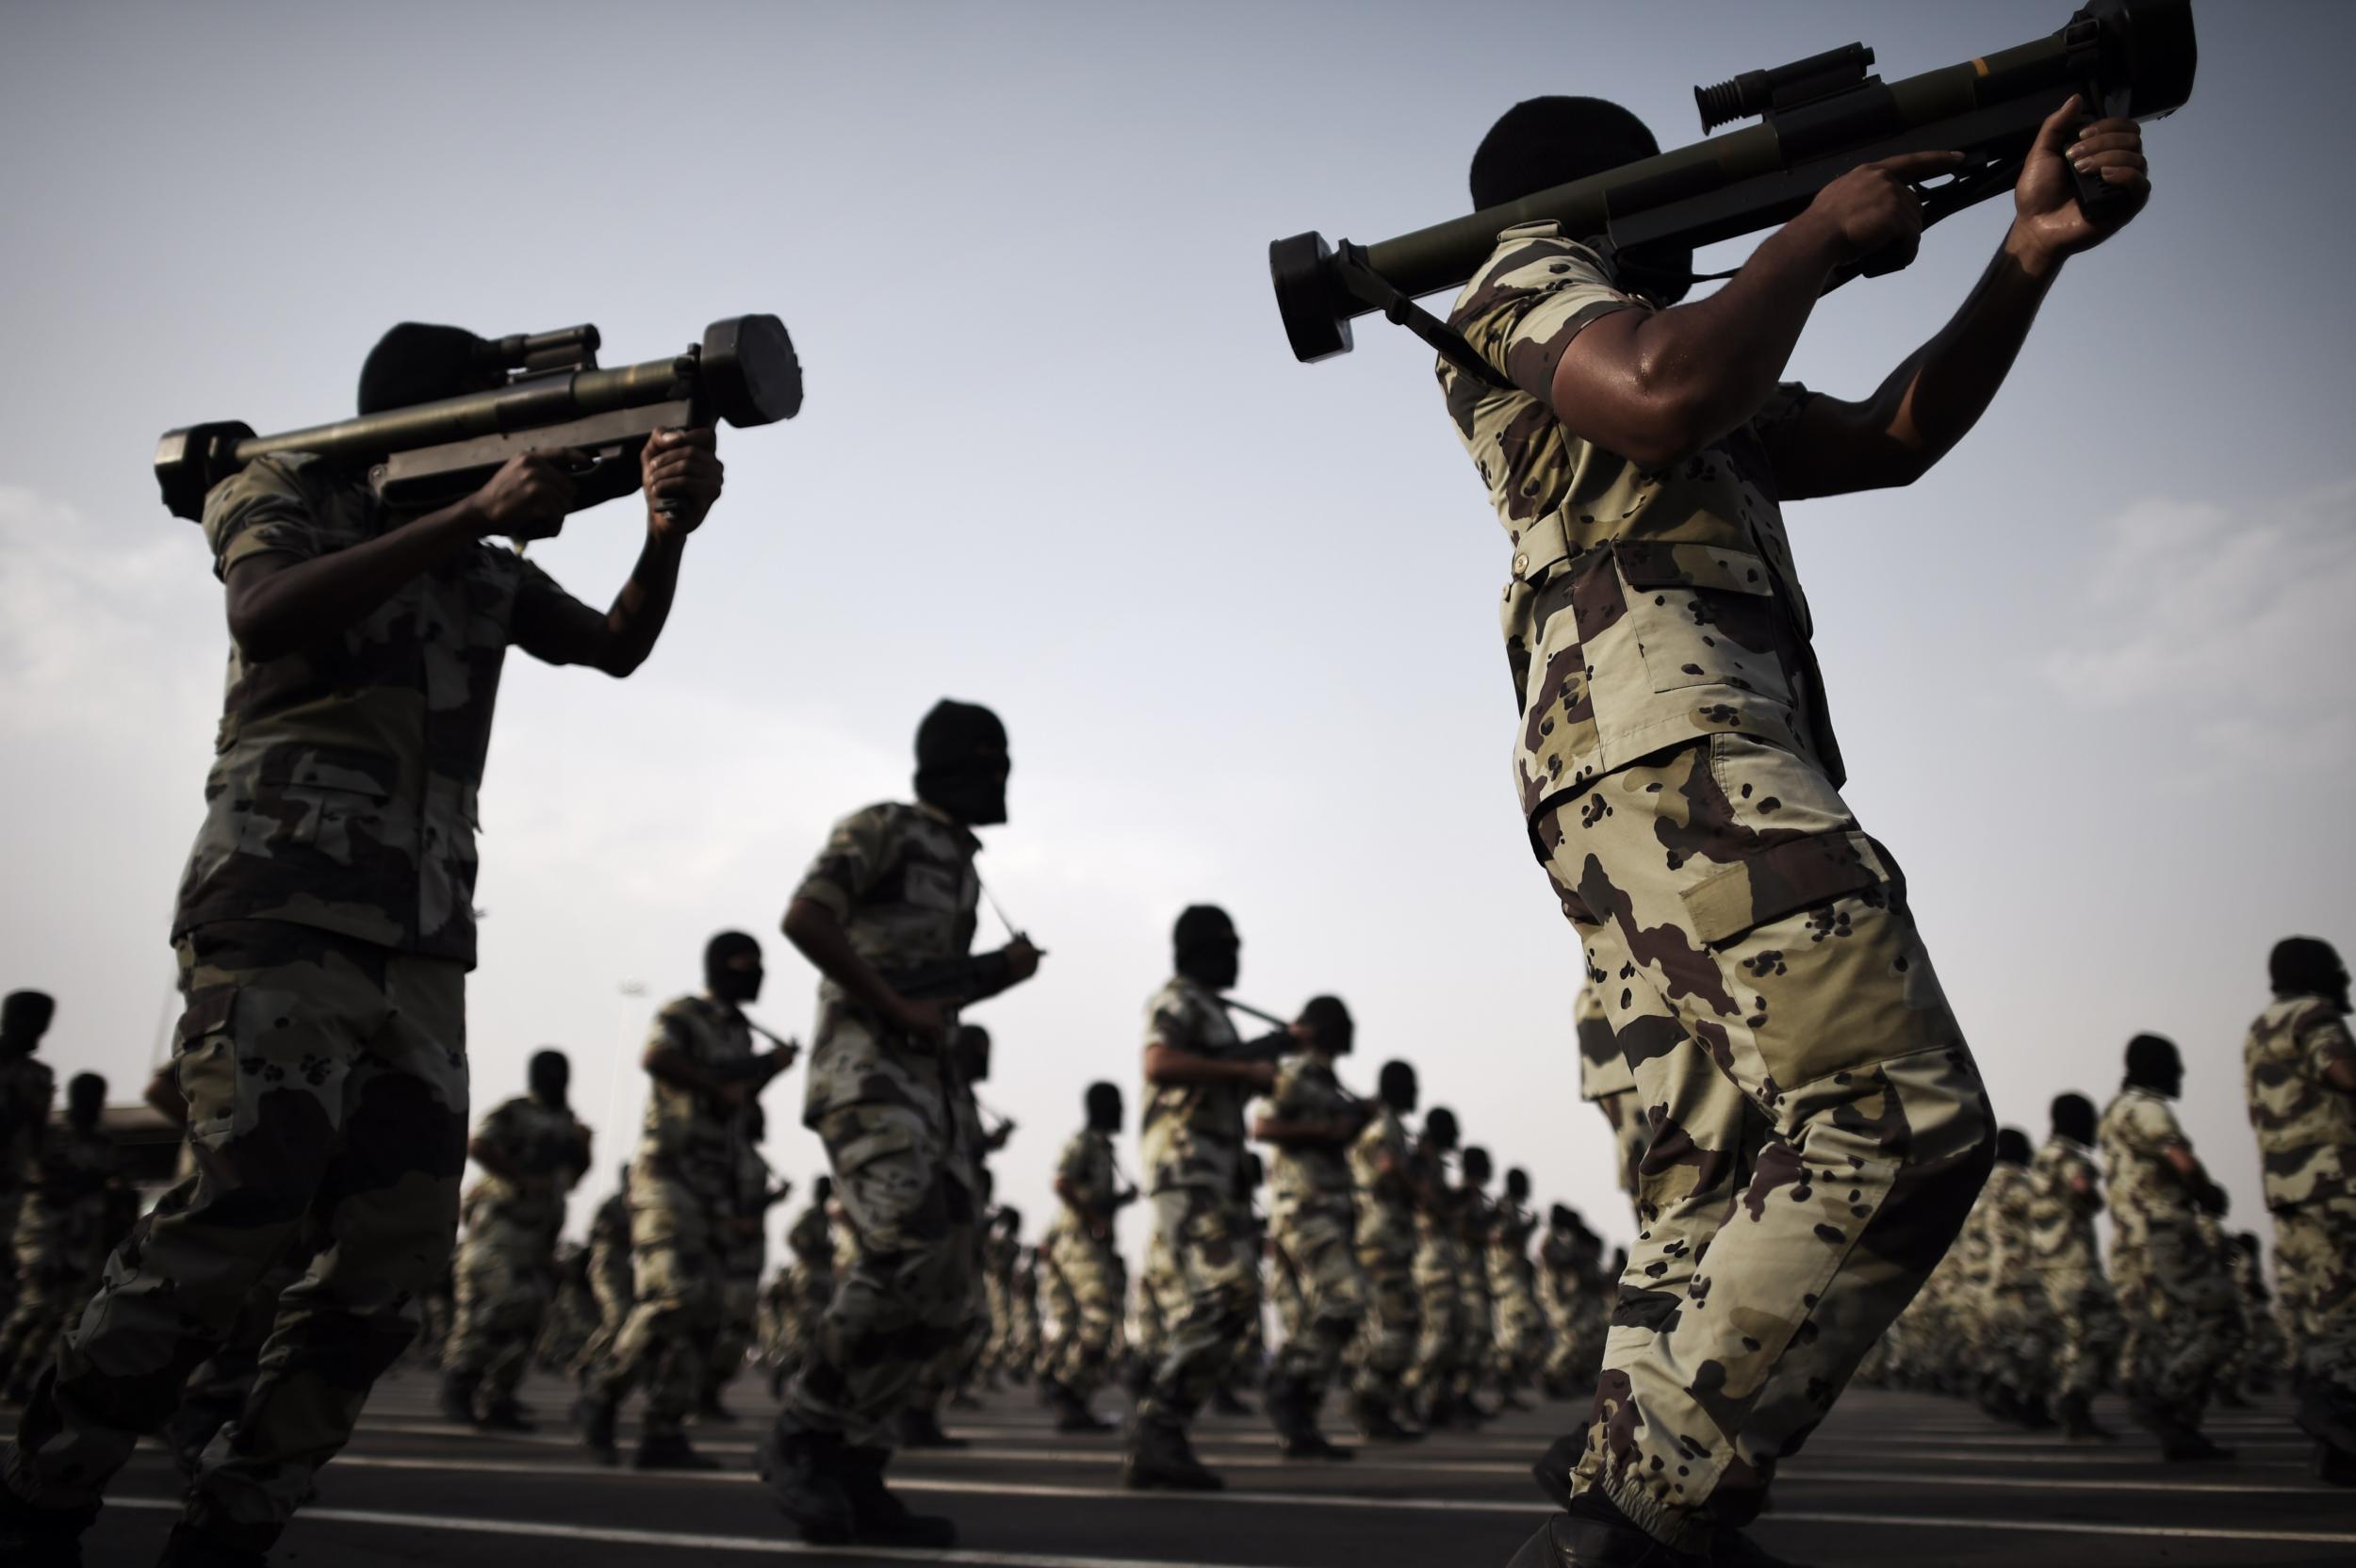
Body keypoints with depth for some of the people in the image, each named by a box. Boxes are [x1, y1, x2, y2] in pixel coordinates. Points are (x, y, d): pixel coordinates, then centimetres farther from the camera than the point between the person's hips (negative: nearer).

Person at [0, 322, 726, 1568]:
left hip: (422, 942, 6)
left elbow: (618, 647, 23)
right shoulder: (283, 493, 6)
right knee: (241, 1205, -15)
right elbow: (270, 617, -13)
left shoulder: (486, 573, 23)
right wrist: (473, 514, -20)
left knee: (400, 1247, -1)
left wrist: (666, 534, 3)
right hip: (281, 913, -6)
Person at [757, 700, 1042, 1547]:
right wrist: (895, 1006, -15)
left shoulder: (960, 867, 25)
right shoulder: (882, 828, -1)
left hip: (926, 1086, 9)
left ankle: (854, 1477, 6)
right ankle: (801, 1433, -9)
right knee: (901, 1258, -25)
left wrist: (1005, 971, 13)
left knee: (942, 1292, 1)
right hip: (866, 1073, -9)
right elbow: (804, 918, -15)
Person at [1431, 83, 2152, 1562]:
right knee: (1904, 1126, -19)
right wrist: (1820, 234, 2)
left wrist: (2029, 253, 20)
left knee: (1744, 1179, 5)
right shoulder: (1526, 279, 10)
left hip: (1668, 775, 10)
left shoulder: (1710, 380, 37)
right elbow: (1663, 393, -13)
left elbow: (1893, 439, 30)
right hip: (1666, 734, -10)